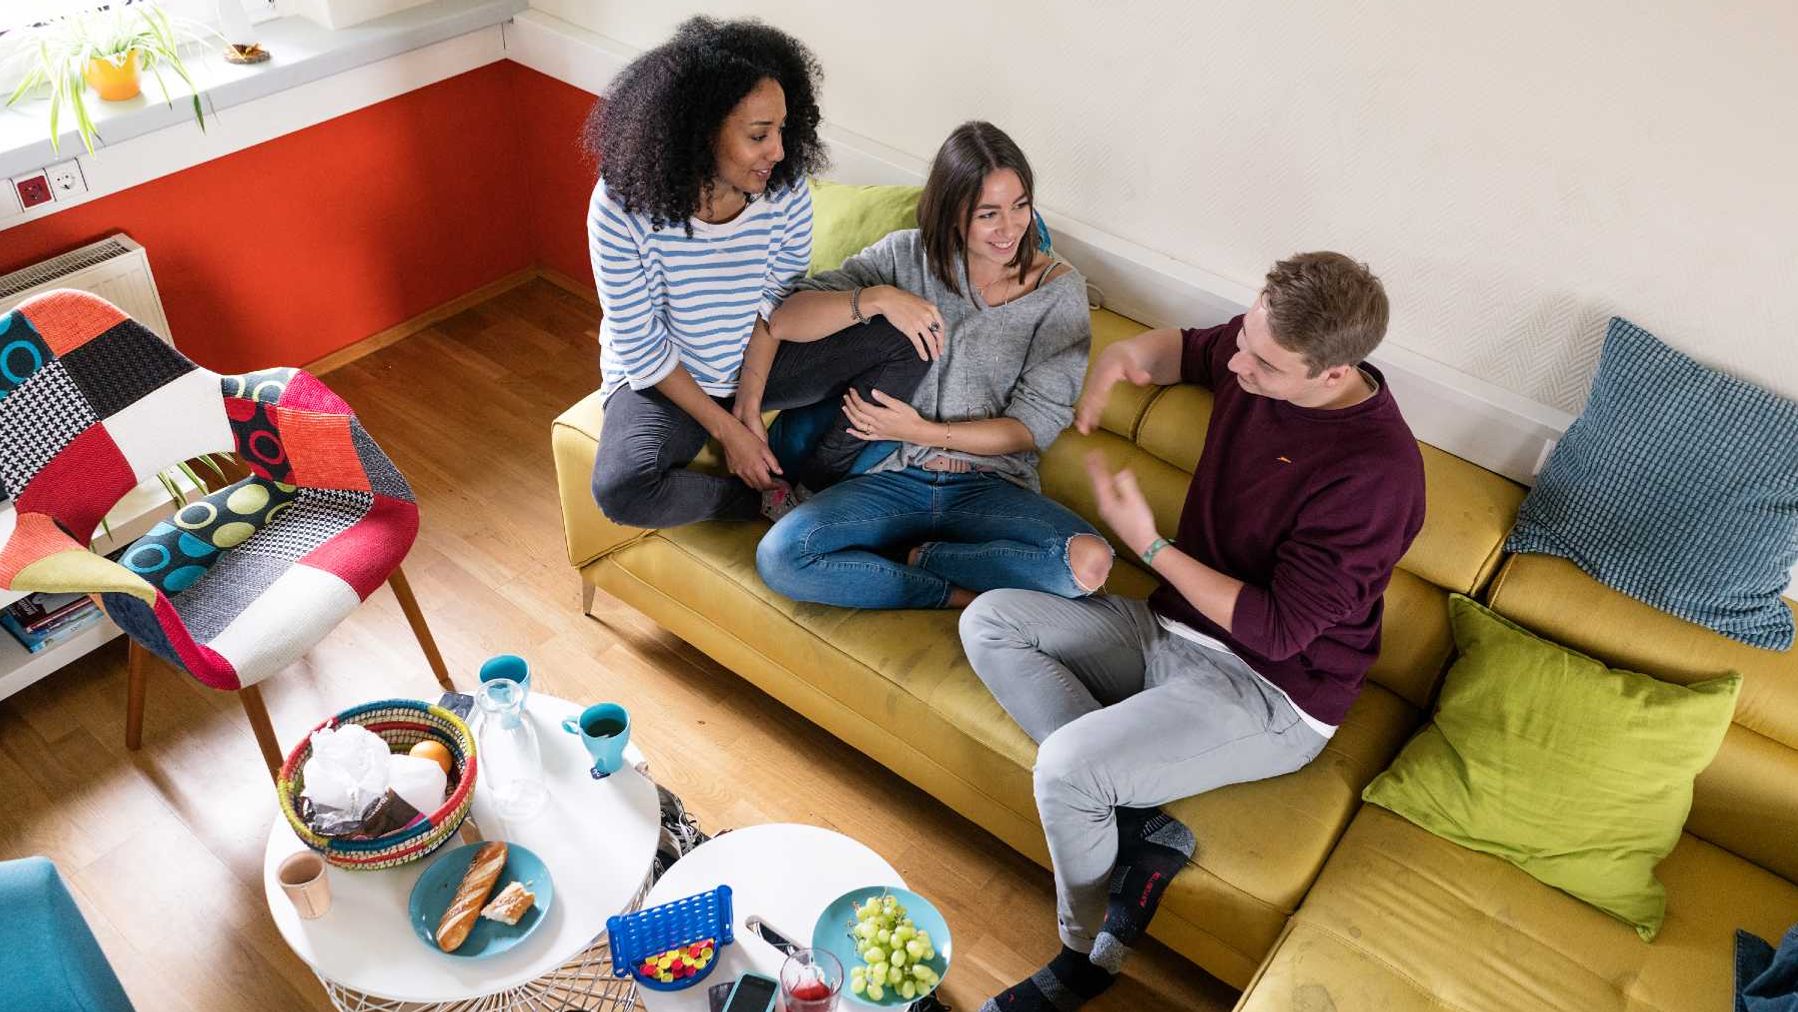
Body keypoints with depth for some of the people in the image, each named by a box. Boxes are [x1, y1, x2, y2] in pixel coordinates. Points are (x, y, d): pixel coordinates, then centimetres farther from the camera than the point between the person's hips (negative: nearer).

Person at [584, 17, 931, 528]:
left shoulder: (786, 190, -17)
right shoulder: (623, 207, -26)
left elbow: (774, 306, -6)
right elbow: (641, 345, -19)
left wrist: (748, 408, -14)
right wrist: (726, 428, -18)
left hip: (757, 361, 3)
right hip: (660, 376, -3)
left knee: (905, 347, -12)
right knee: (621, 490, -33)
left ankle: (814, 475, -4)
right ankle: (757, 499, -6)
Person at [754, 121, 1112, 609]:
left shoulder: (1058, 288, -1)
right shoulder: (907, 254, 1)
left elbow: (1033, 427, -4)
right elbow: (786, 320, -6)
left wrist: (922, 431, -15)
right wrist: (878, 298, -23)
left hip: (991, 486, 0)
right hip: (895, 476, 1)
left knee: (1089, 562, -30)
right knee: (780, 556, -26)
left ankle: (914, 557, -10)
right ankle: (960, 597, -12)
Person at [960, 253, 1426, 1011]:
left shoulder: (1376, 473, -27)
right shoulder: (1264, 346, -6)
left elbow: (1278, 629, -22)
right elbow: (1189, 350, 20)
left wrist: (1147, 544, -22)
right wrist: (1126, 357, -3)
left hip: (1269, 693, -8)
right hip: (1173, 628, 9)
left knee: (1065, 767, -28)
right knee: (990, 621, -4)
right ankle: (1136, 827, -10)